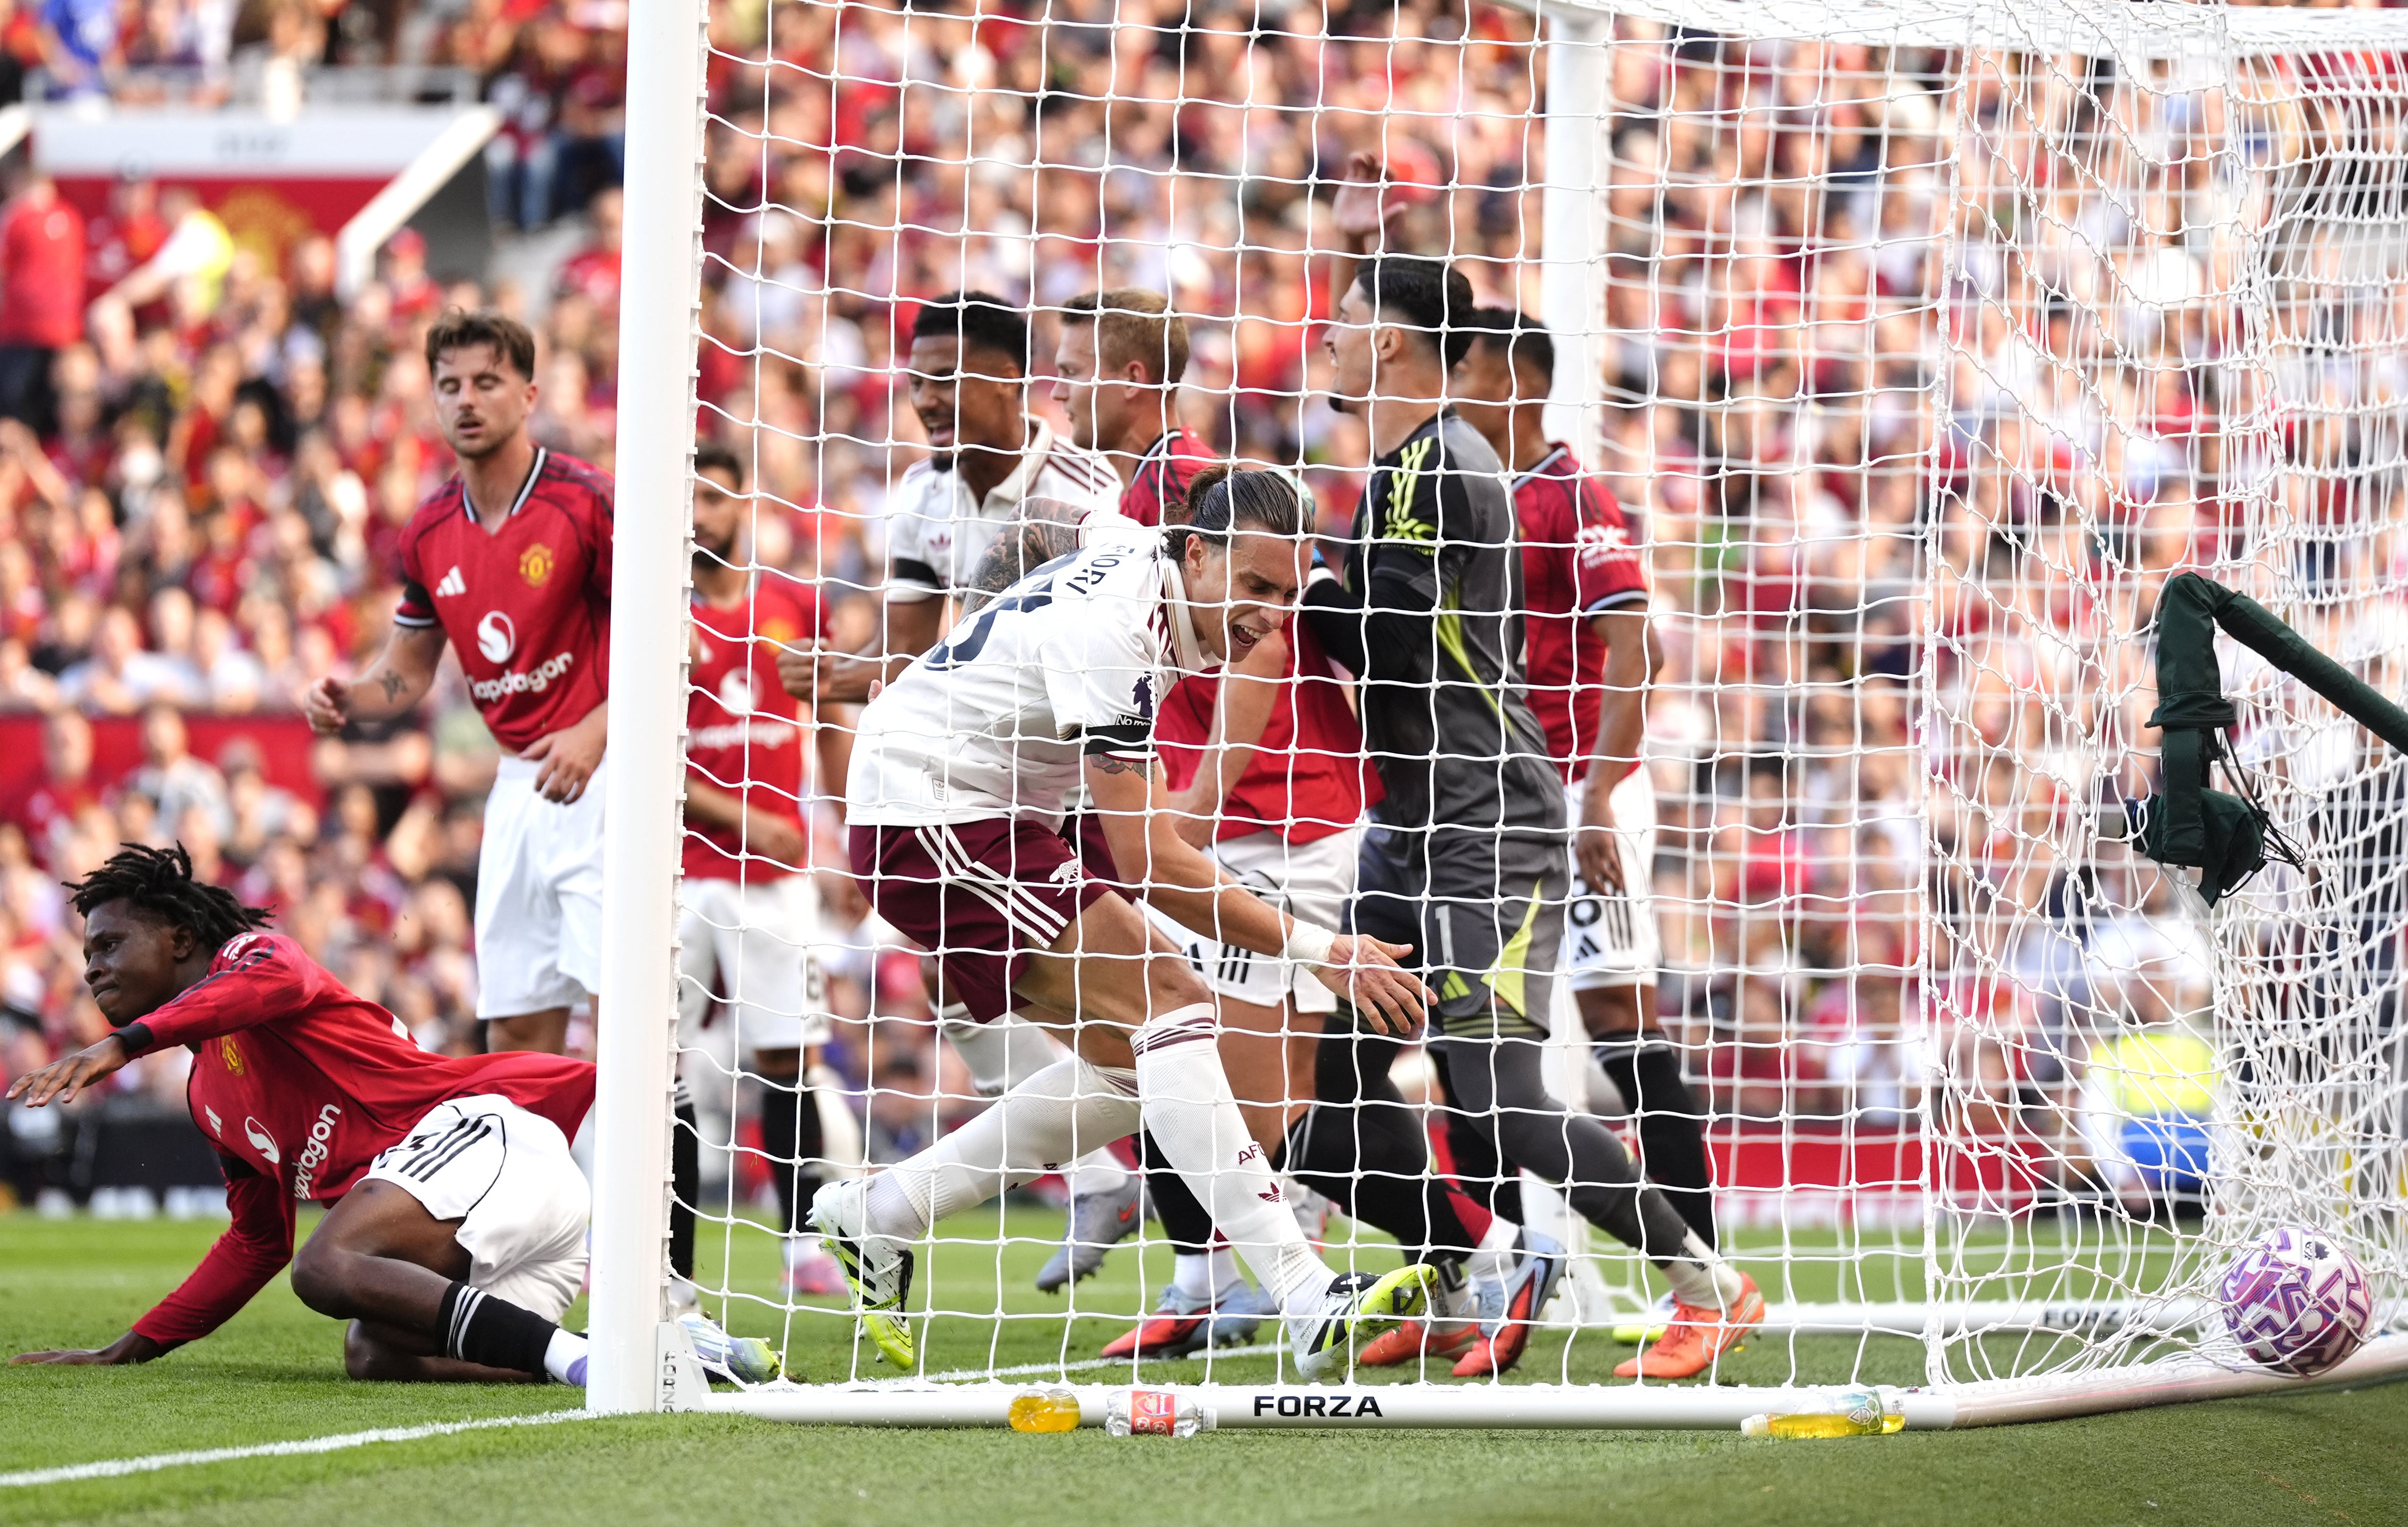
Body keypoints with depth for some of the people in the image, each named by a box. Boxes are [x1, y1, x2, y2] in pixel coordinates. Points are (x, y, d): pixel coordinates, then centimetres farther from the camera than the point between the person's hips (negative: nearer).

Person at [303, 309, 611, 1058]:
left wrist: (594, 734, -23)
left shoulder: (587, 503, -10)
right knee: (516, 1021, 4)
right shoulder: (430, 533, 8)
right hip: (519, 785, 6)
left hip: (600, 772, -6)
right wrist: (346, 700, -2)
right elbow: (407, 673, 20)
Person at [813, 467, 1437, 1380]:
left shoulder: (1136, 557, 3)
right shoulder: (1111, 629, -25)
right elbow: (1147, 861, -27)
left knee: (1129, 1066, 6)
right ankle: (1309, 1305, -31)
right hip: (931, 815, -10)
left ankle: (876, 1218, 18)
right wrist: (1314, 950, -26)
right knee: (1167, 1006, -22)